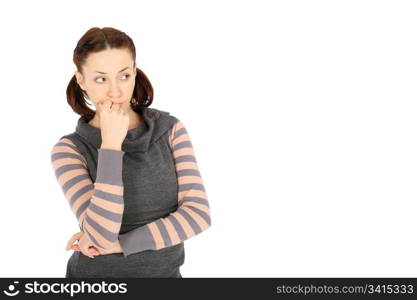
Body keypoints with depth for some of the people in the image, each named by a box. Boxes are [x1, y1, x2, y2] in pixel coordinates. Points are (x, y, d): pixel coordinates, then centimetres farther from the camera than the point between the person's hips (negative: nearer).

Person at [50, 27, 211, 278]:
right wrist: (111, 142, -24)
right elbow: (101, 235, -23)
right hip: (95, 273, -1)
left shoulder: (171, 129, -6)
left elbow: (198, 215, -12)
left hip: (164, 272, 2)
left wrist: (119, 244, -16)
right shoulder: (69, 150, -11)